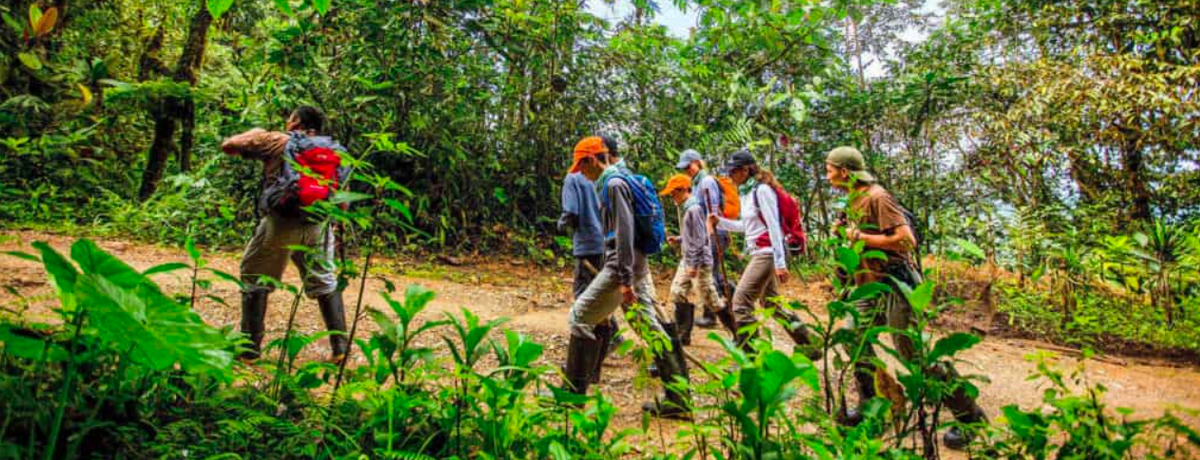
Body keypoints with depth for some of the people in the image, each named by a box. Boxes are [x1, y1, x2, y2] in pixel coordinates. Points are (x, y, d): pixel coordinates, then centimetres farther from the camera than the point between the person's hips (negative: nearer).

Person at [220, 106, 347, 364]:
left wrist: (255, 133, 25)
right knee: (325, 284, 15)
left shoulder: (277, 141, 4)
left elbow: (228, 146, 8)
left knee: (255, 282, 13)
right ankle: (340, 348, 14)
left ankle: (249, 349, 14)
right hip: (317, 226, 3)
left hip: (280, 222, -3)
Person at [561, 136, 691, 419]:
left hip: (623, 265, -10)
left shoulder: (614, 183, -12)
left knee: (580, 318, -1)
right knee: (651, 326, 8)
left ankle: (574, 392, 7)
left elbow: (624, 232, -20)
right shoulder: (619, 180, 19)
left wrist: (624, 279, -23)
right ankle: (677, 402, 10)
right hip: (638, 265, 10)